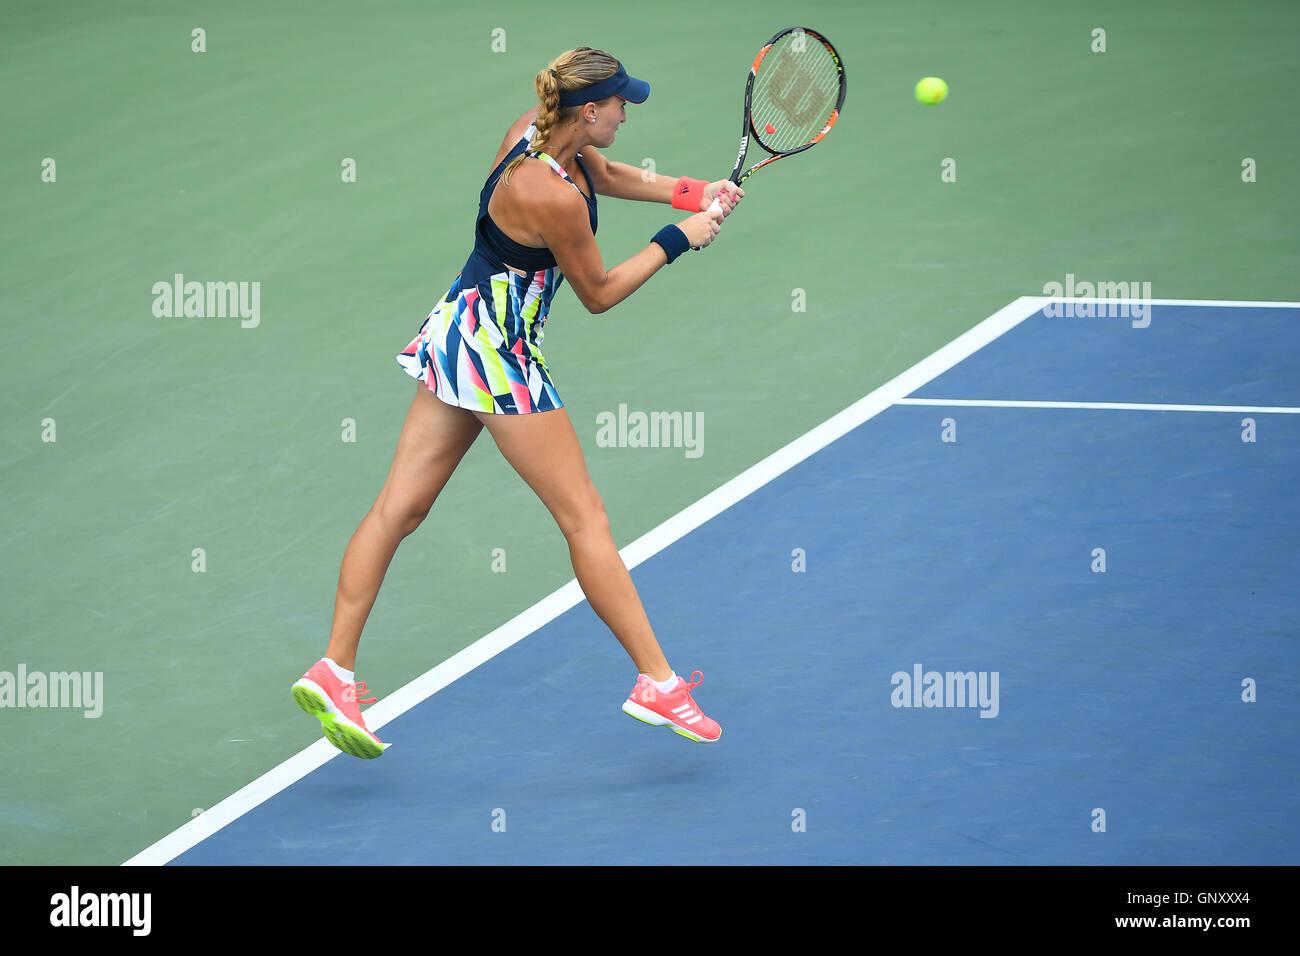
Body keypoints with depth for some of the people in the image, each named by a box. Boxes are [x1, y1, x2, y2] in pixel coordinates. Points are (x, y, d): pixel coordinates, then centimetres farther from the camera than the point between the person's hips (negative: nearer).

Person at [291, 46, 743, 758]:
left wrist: (691, 191, 10)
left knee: (399, 507, 7)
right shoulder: (552, 198, -25)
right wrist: (677, 240, -4)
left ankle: (333, 672, 7)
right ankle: (656, 681, 3)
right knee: (585, 518, -2)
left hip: (457, 337, 10)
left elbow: (610, 176, 22)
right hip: (498, 350, -10)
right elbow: (598, 293, -10)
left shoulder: (536, 132, 1)